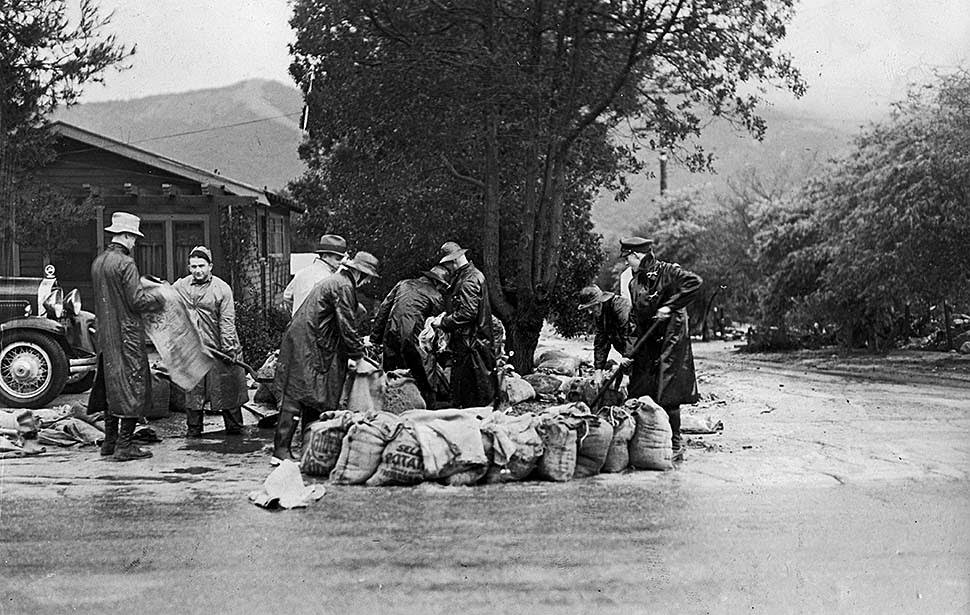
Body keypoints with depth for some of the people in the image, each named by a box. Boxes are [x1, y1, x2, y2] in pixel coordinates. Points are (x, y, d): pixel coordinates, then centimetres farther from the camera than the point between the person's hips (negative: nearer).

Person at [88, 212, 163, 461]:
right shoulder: (125, 263, -16)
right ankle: (124, 445, -3)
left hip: (105, 334, 9)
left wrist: (144, 283, 20)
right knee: (132, 385, -3)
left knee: (111, 386, 16)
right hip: (126, 334, -9)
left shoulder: (98, 261, 10)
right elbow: (138, 301, -18)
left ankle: (110, 441, 22)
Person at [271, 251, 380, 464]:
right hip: (307, 347, -11)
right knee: (296, 397, -10)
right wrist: (358, 354, -4)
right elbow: (347, 327, -14)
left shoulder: (334, 282, 20)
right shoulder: (344, 287, -12)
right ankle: (281, 450, -10)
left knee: (313, 399, 12)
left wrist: (357, 347, 21)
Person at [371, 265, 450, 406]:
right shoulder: (436, 297, 6)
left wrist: (375, 338, 15)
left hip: (390, 335, 5)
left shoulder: (403, 284, 18)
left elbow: (383, 309, 14)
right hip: (412, 340, -5)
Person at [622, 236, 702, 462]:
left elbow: (695, 282, -23)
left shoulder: (667, 272, -9)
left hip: (671, 341, -7)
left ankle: (676, 448, 4)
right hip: (647, 346, 7)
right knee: (639, 395, 6)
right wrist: (633, 348, 11)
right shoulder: (634, 283, 13)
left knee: (667, 397, -7)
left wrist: (670, 306, -23)